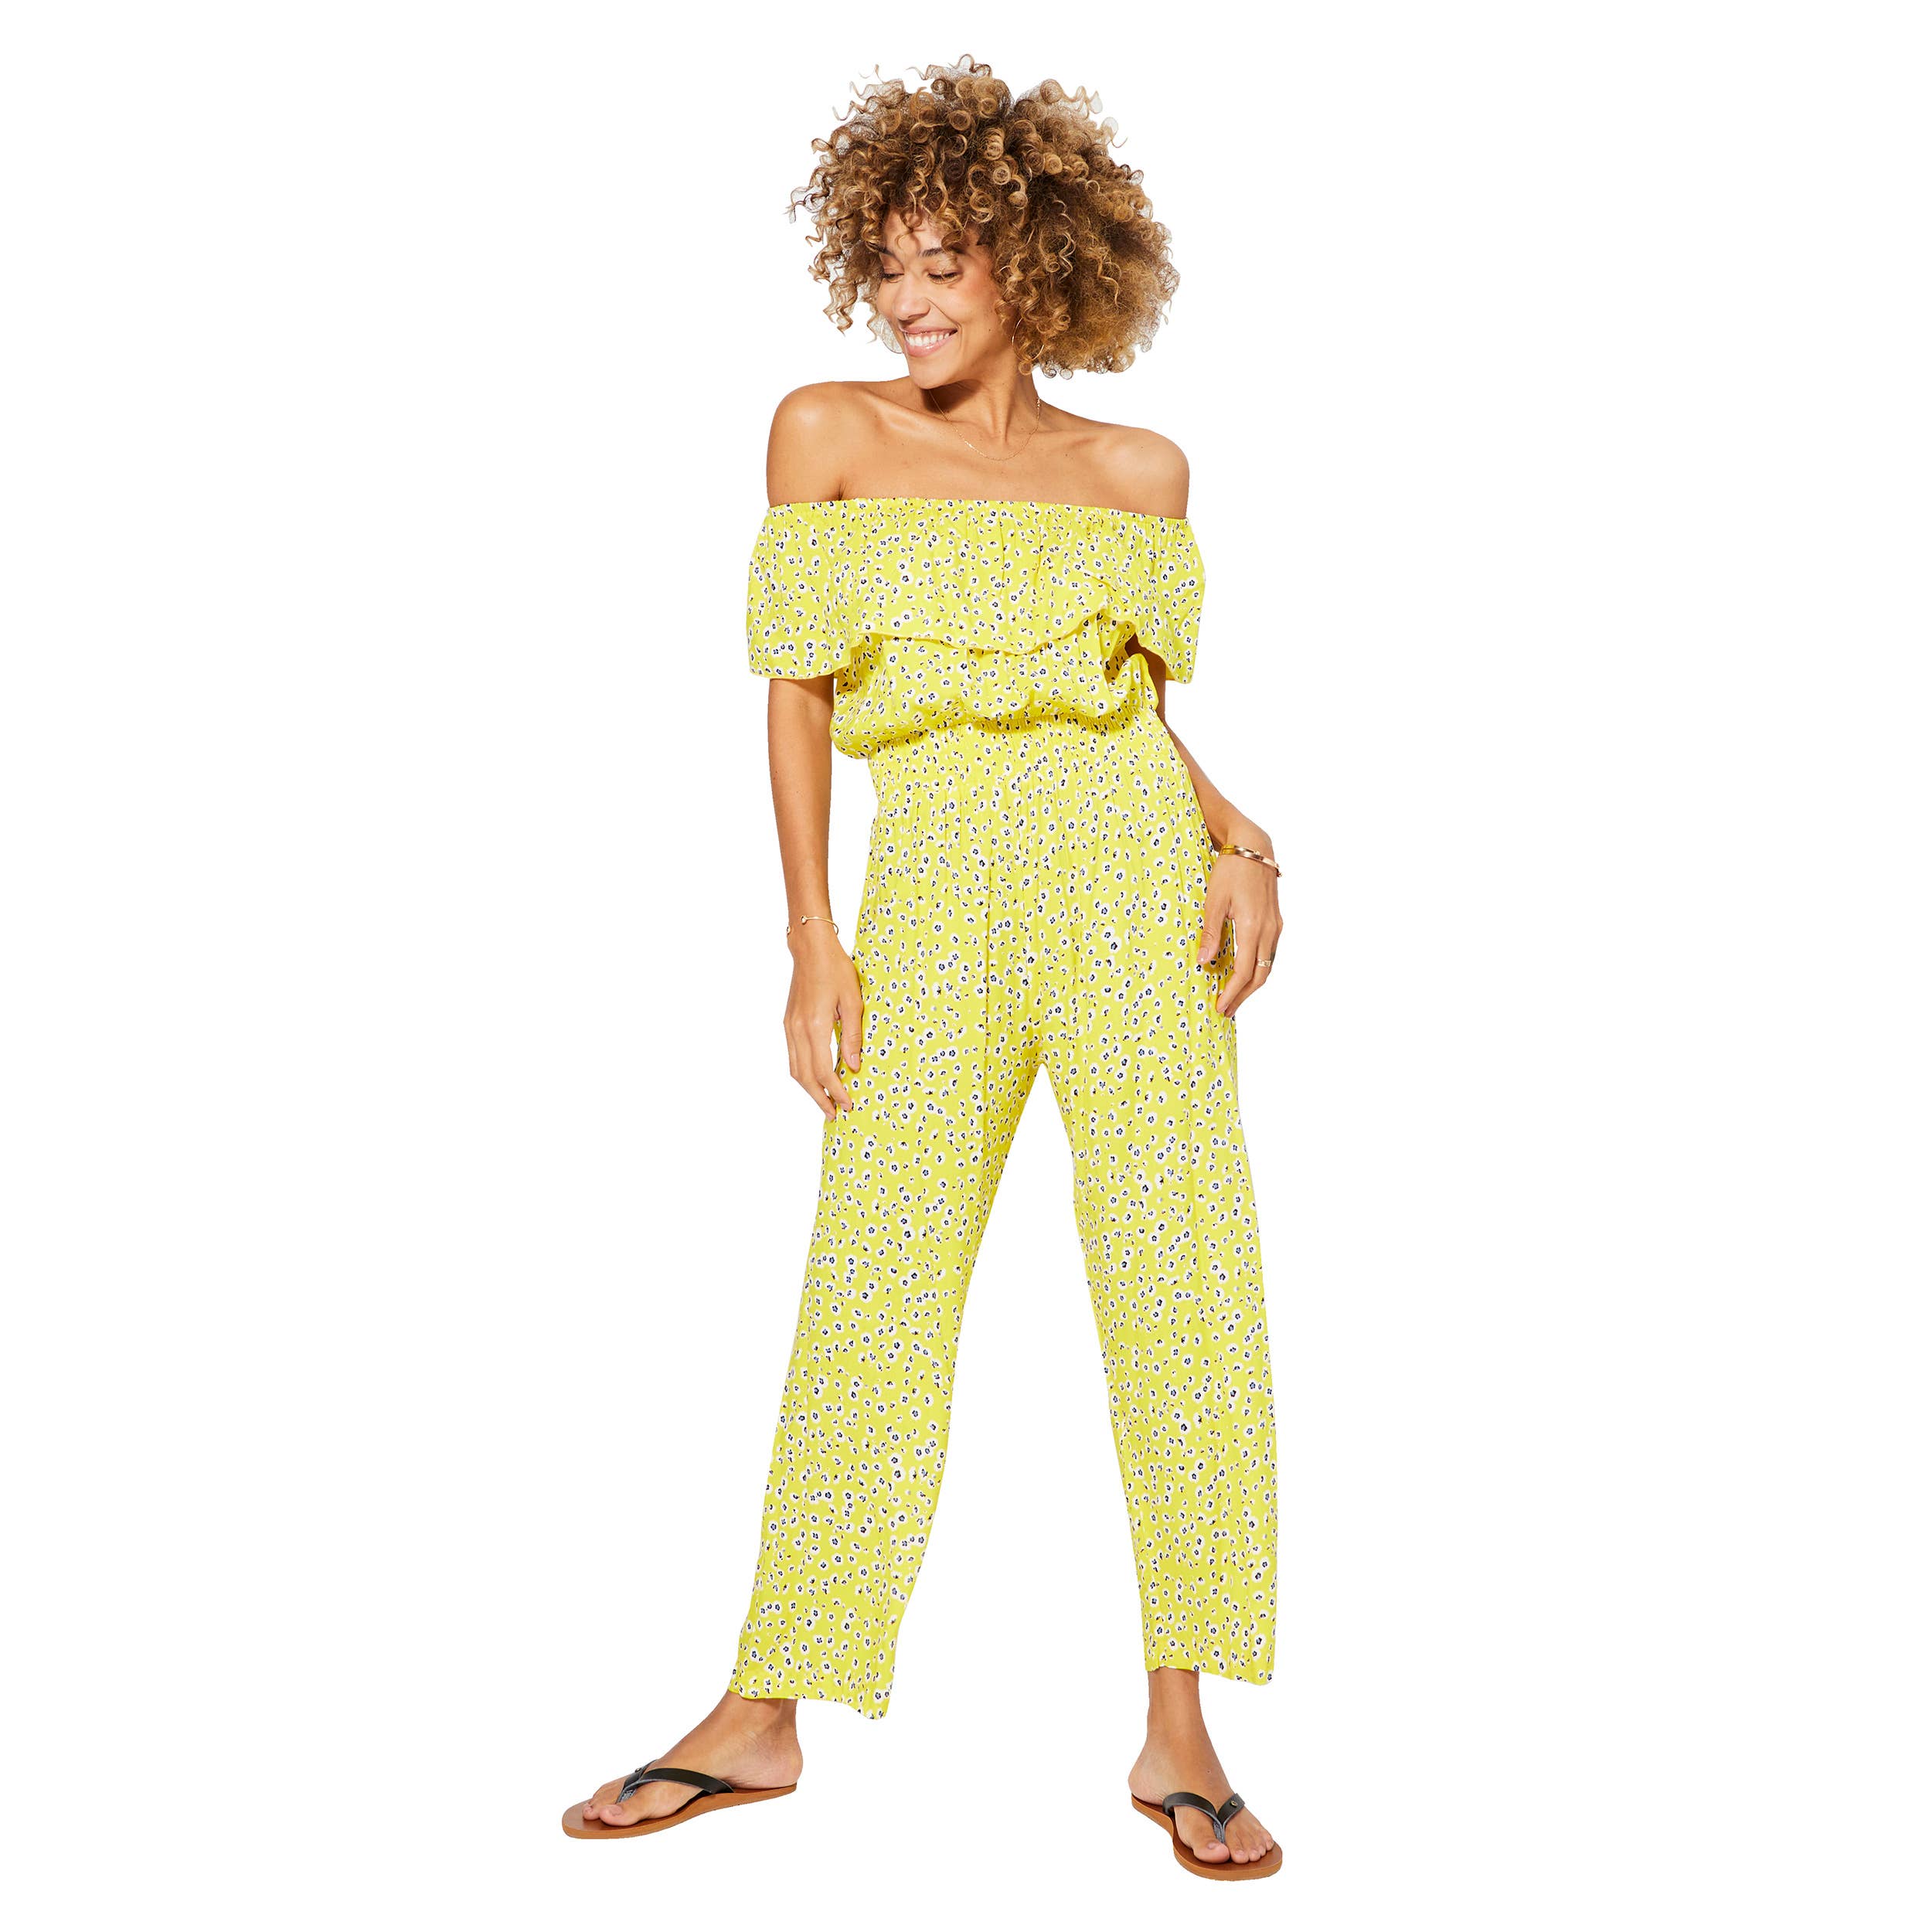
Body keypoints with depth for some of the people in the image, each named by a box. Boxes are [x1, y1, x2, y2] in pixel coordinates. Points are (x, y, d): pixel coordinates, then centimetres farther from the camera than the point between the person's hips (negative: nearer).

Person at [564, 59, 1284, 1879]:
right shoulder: (828, 432, 7)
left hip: (1126, 864, 1)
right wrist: (811, 943, -3)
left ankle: (1178, 1732, 6)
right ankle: (761, 1716, 13)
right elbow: (797, 696, 4)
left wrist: (1243, 841, -3)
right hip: (935, 891, -1)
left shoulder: (1137, 471, 10)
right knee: (872, 1291, 1)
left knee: (1180, 1284, -4)